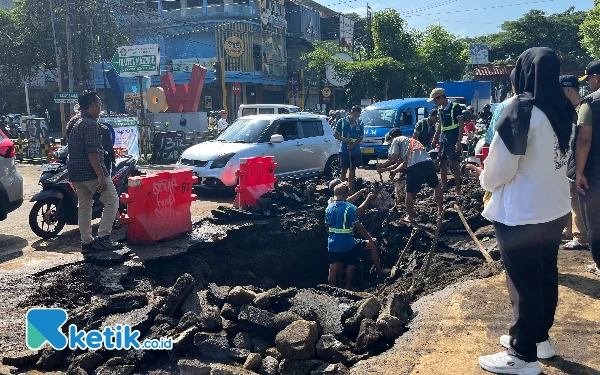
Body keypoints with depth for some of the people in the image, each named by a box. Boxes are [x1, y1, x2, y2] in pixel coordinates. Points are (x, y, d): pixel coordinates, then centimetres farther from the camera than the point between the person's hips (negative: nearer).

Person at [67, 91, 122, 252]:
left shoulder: (73, 123, 16)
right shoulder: (91, 124, -15)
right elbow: (92, 153, -23)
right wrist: (101, 177, -24)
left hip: (76, 173, 10)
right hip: (92, 172, -9)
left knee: (84, 206, 13)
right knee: (112, 202, 0)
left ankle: (86, 241, 18)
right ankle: (102, 238, -4)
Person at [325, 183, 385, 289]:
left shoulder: (329, 208, 2)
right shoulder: (349, 208, -15)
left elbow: (328, 227, 10)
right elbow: (358, 227, -11)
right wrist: (370, 239, 0)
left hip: (333, 244, 5)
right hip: (347, 244, -5)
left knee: (334, 269, 15)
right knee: (372, 245, 13)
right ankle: (380, 271, 23)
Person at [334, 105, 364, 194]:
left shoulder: (360, 124, 0)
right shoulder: (342, 121, -6)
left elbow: (361, 137, 3)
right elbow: (335, 134, -2)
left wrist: (353, 145, -14)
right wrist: (344, 140, -20)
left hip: (356, 151, 3)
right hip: (344, 150, -3)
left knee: (352, 170, 11)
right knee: (344, 170, -1)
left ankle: (351, 189, 19)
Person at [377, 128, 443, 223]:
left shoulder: (396, 140, 16)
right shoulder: (411, 140, 38)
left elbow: (393, 159, 8)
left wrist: (382, 166, 24)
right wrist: (394, 171, 34)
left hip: (415, 166, -6)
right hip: (428, 162, 7)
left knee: (410, 192, 9)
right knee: (436, 186, 26)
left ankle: (410, 217, 17)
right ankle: (441, 209, 36)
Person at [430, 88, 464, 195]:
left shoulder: (455, 107, -12)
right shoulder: (441, 109, 10)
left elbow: (461, 125, -13)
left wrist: (459, 142, -19)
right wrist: (435, 138, 22)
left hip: (453, 141, -7)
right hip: (443, 140, 7)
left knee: (454, 164, -6)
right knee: (442, 163, 9)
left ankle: (458, 189, 2)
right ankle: (444, 187, 19)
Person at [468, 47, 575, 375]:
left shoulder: (520, 109, -20)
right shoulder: (563, 109, 4)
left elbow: (500, 169, -20)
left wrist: (484, 178, 3)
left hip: (521, 214, -8)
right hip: (555, 208, 8)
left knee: (523, 283, 3)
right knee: (546, 275, 19)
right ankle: (539, 337, 36)